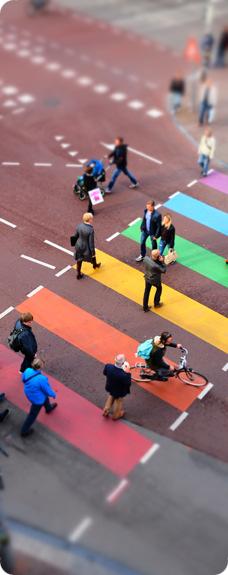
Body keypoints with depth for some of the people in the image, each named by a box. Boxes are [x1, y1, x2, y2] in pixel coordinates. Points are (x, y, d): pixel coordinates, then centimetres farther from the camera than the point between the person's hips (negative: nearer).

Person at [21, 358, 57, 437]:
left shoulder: (27, 371, -25)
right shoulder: (41, 379, -41)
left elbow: (23, 379, -2)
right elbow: (48, 391, -23)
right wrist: (53, 395, 0)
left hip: (29, 393, 7)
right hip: (37, 398, -7)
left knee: (46, 398, 37)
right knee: (33, 415, 18)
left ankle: (48, 408, 69)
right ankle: (24, 431, 35)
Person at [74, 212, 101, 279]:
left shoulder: (79, 226, -16)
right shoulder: (91, 230, -32)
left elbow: (76, 236, -1)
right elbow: (91, 242, -24)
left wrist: (75, 243, 19)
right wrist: (93, 252, -12)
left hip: (79, 246, 4)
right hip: (86, 247, -4)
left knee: (79, 260, 21)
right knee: (92, 256, 29)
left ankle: (78, 274, 36)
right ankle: (95, 265, 60)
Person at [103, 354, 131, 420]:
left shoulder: (108, 366, -30)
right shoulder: (123, 375, -45)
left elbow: (105, 373, -8)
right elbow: (128, 384, -28)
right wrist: (127, 373, -30)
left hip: (110, 388, 4)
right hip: (119, 392, -4)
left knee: (111, 396, 37)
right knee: (118, 400, 29)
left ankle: (106, 411, 55)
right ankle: (116, 415, 56)